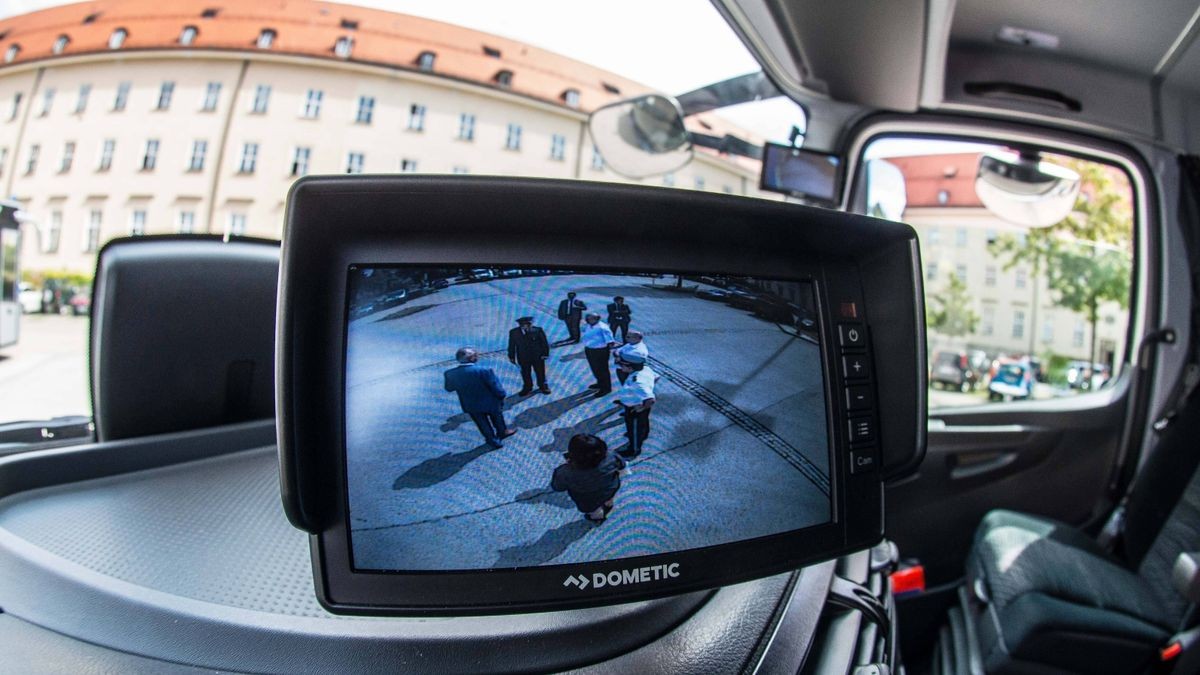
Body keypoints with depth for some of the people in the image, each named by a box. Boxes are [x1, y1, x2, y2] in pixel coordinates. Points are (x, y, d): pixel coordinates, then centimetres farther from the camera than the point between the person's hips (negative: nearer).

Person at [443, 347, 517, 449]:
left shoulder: (450, 374, -19)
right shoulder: (483, 371, -32)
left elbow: (449, 388, 0)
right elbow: (496, 388, -23)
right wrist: (502, 395, -2)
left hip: (471, 406, 2)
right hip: (490, 403, -2)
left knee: (483, 424, 26)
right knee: (497, 418, 29)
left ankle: (493, 440, 44)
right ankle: (502, 432, 53)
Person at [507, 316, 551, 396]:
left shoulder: (537, 331, -17)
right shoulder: (514, 333, -12)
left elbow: (544, 343, -8)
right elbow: (511, 345, -2)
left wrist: (545, 354, -9)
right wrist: (511, 357, 1)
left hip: (538, 357, -1)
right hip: (523, 358, 1)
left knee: (540, 372, 15)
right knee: (525, 374, 14)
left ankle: (543, 386, 35)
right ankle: (527, 388, 35)